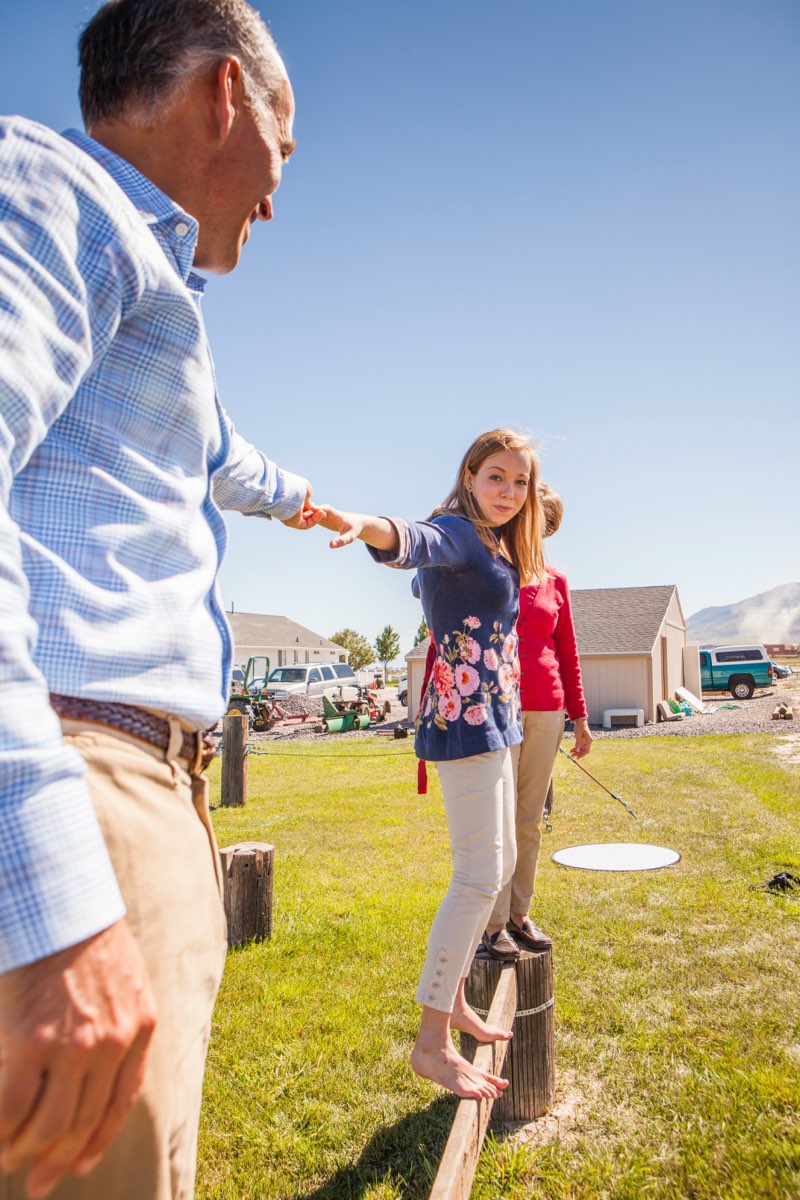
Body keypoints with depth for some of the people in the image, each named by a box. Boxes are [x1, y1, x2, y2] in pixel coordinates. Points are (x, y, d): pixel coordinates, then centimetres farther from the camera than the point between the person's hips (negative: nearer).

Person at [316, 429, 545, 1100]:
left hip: (493, 721, 10)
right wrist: (365, 525, -59)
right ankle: (432, 1043, 0)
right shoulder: (457, 534, -13)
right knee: (479, 876, -10)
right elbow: (414, 541, -38)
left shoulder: (496, 544, 15)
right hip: (466, 718, -10)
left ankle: (453, 999, 31)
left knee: (500, 865, 17)